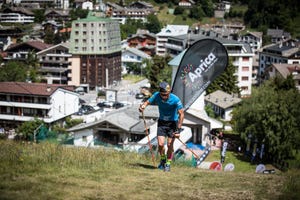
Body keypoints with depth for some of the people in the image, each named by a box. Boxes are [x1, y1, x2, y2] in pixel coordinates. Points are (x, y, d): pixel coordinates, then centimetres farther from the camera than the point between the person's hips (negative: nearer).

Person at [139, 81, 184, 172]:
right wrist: (143, 105, -28)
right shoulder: (157, 96, -16)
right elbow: (148, 102, -3)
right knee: (160, 144, -9)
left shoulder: (175, 99, -25)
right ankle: (163, 159, 21)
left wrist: (178, 129, -25)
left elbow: (181, 114, -21)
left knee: (169, 145, -3)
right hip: (162, 122, 2)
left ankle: (168, 163, 18)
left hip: (172, 122, -2)